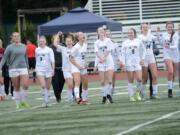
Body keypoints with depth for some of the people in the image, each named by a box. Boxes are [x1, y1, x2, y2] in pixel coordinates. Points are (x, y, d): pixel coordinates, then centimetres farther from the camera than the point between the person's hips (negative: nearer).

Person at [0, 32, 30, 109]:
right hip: (13, 69, -2)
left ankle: (24, 101, 8)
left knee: (25, 86, -11)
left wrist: (27, 69, 19)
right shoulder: (10, 47, 0)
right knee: (16, 88, 2)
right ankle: (17, 104, 13)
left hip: (23, 68, 2)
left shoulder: (24, 47, 11)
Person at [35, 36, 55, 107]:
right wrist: (36, 67, 22)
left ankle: (48, 101, 20)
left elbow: (52, 60, -6)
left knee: (48, 87, 7)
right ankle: (44, 101, -9)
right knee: (43, 86, -17)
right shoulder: (37, 50, 8)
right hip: (40, 69, 1)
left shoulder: (49, 50, 0)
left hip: (48, 69, 0)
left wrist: (53, 69, -15)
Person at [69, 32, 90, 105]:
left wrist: (85, 63, 10)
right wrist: (78, 66, -17)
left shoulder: (85, 45, 8)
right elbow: (71, 58, -12)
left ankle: (84, 100, 23)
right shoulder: (76, 47, -14)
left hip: (83, 68, 8)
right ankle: (78, 98, -39)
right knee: (77, 83, -24)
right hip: (75, 67, -8)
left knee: (85, 85, 11)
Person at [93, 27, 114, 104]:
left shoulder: (108, 40, 4)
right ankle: (104, 96, 9)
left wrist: (104, 58, -11)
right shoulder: (96, 42, 8)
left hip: (109, 62, -1)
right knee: (102, 82, -3)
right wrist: (98, 62, -17)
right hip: (100, 63, 1)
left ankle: (109, 94, 12)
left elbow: (108, 50, -4)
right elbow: (97, 52, -3)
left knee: (110, 81, -8)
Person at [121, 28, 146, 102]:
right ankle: (131, 96, 7)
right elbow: (123, 54, 3)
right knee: (130, 81, 0)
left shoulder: (138, 41, 8)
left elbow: (143, 50, 17)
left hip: (137, 62, 1)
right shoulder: (125, 43, 4)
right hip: (129, 64, -1)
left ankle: (137, 93, 14)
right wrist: (123, 64, -5)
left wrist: (142, 58, 5)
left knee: (139, 79, -11)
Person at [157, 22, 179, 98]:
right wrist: (158, 33, 14)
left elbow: (175, 46, -15)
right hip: (167, 55, 0)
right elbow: (161, 44, 19)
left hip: (175, 55, 0)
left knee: (174, 74, 7)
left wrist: (170, 47, -37)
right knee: (170, 72, -20)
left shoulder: (175, 35, -6)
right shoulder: (164, 35, 5)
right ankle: (170, 90, -15)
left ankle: (171, 90, 21)